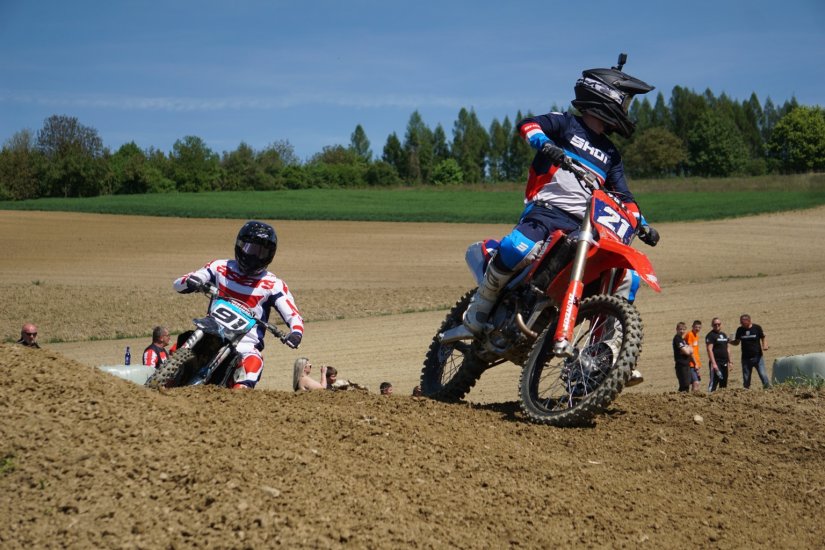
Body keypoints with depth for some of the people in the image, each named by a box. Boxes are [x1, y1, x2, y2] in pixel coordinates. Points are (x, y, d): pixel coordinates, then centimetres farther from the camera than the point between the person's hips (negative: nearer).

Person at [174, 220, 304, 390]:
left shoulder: (273, 285, 5)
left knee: (253, 362, -34)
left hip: (246, 345, -2)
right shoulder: (221, 267, 10)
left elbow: (294, 316, 0)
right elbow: (178, 284, 8)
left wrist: (296, 332, -24)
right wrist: (189, 282, -17)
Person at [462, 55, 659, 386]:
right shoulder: (566, 124, 9)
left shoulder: (610, 154, 26)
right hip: (547, 209, -6)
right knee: (515, 250, -36)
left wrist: (641, 224, 9)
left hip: (586, 224, 6)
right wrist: (544, 143, -29)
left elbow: (622, 195, 25)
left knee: (624, 275, -8)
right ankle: (478, 311, -12)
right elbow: (528, 124, -8)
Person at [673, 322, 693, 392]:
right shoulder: (677, 339, -10)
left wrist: (687, 349, -7)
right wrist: (689, 348, 4)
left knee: (687, 384, 9)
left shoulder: (683, 339, 18)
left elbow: (691, 351, 13)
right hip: (681, 365, -9)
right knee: (684, 386, -13)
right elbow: (686, 352, -17)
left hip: (686, 365, 9)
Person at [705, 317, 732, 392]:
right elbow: (709, 350, -14)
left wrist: (729, 361, 18)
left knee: (724, 383, 10)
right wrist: (713, 363, -21)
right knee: (714, 382, -11)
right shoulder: (710, 335, -7)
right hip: (716, 363, -8)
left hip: (724, 363, 8)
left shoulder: (724, 335, 18)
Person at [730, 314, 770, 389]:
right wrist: (729, 341, -9)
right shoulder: (740, 330, 4)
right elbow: (737, 342, 11)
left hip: (757, 357, -3)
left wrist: (765, 346, -17)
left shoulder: (757, 328, -4)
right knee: (746, 378, 7)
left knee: (763, 374, -10)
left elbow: (763, 339, 3)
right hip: (746, 358, 3)